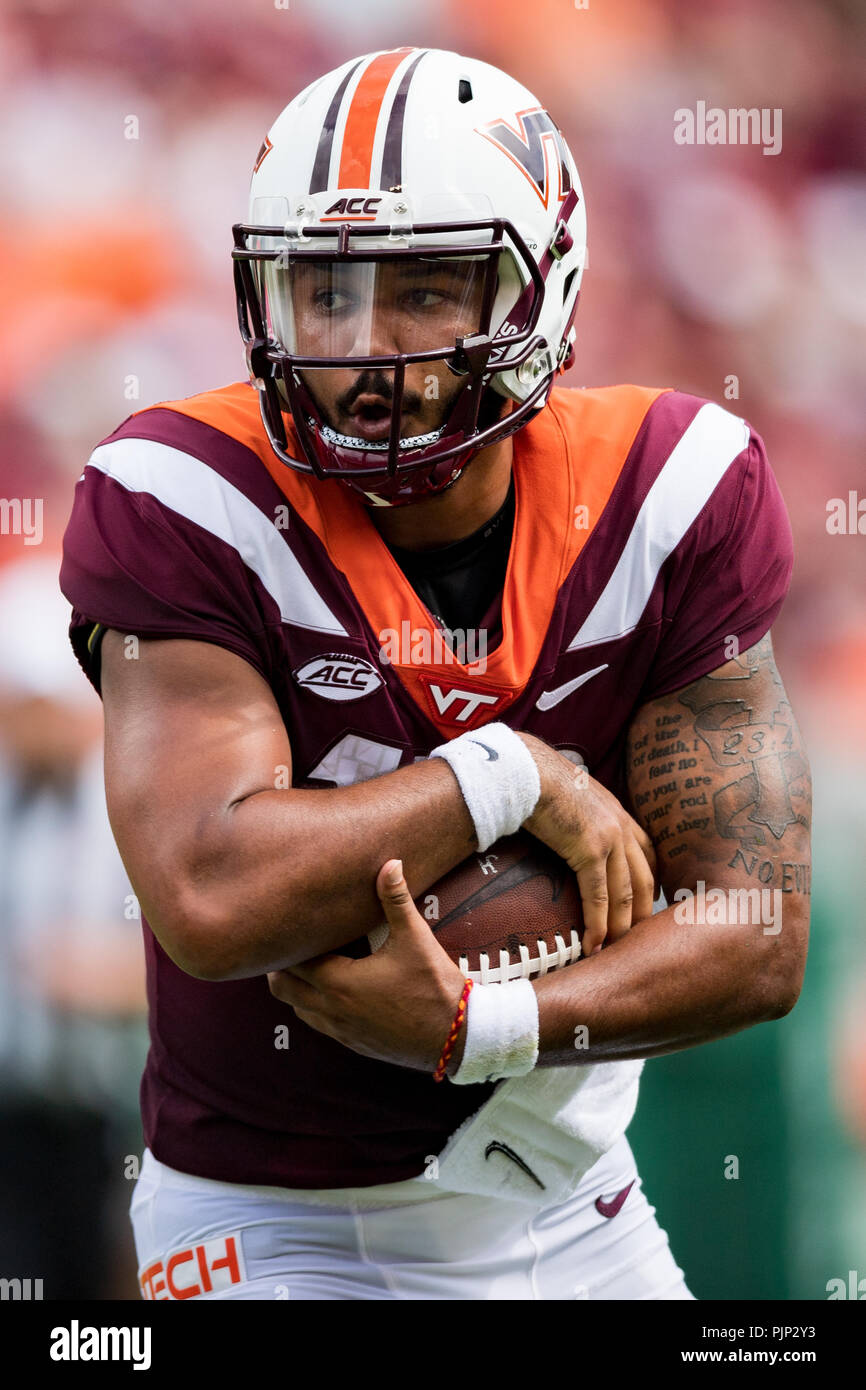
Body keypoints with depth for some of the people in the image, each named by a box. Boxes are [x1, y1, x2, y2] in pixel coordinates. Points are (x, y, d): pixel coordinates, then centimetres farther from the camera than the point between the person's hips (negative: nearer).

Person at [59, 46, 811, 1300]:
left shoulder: (670, 501, -7)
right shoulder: (193, 508, -16)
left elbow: (756, 939, -11)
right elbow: (212, 901, -29)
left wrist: (476, 1027, -23)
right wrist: (519, 776, -22)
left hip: (569, 1208, 4)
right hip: (280, 1229, -3)